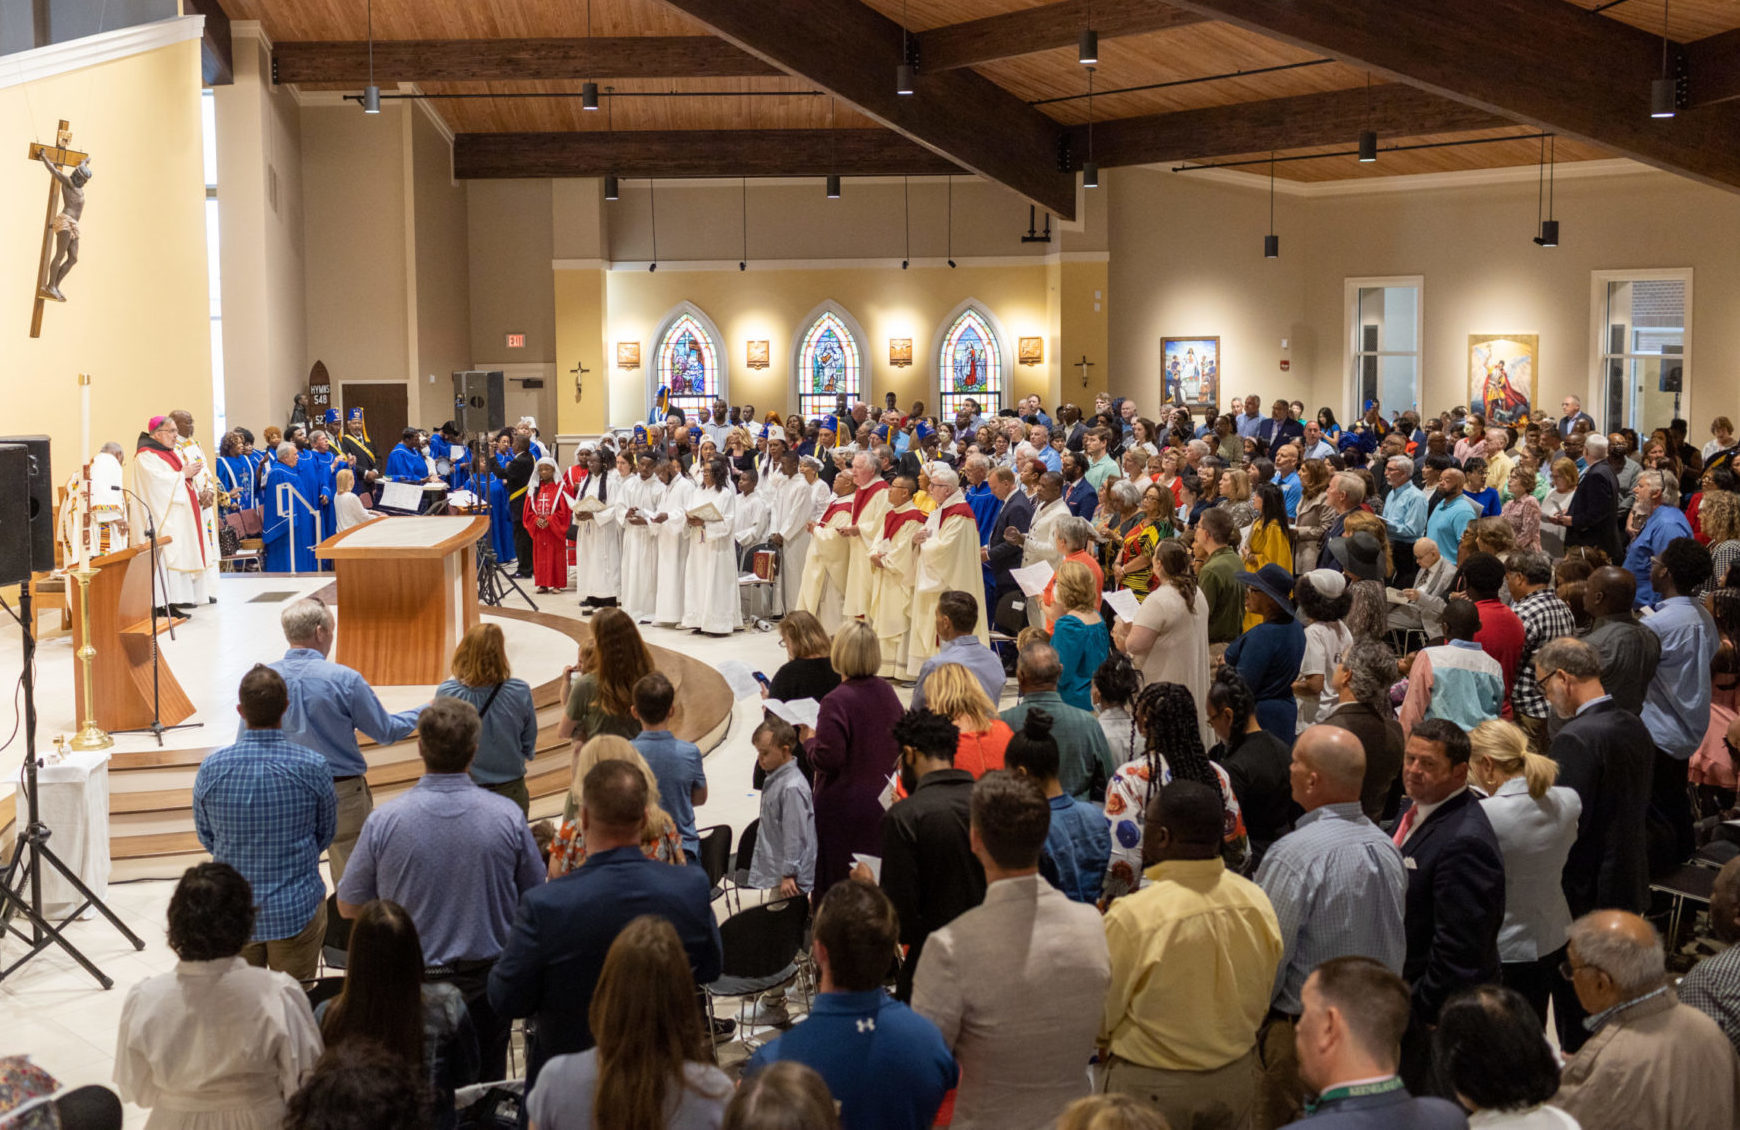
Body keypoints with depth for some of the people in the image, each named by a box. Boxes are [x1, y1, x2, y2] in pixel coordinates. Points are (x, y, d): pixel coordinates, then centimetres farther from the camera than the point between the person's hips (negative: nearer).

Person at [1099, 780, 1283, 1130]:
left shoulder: (1132, 917, -25)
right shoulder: (1256, 901, -9)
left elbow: (1100, 1016, -12)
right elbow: (1261, 1000, 5)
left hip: (1152, 1086, -5)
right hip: (1237, 1077, 5)